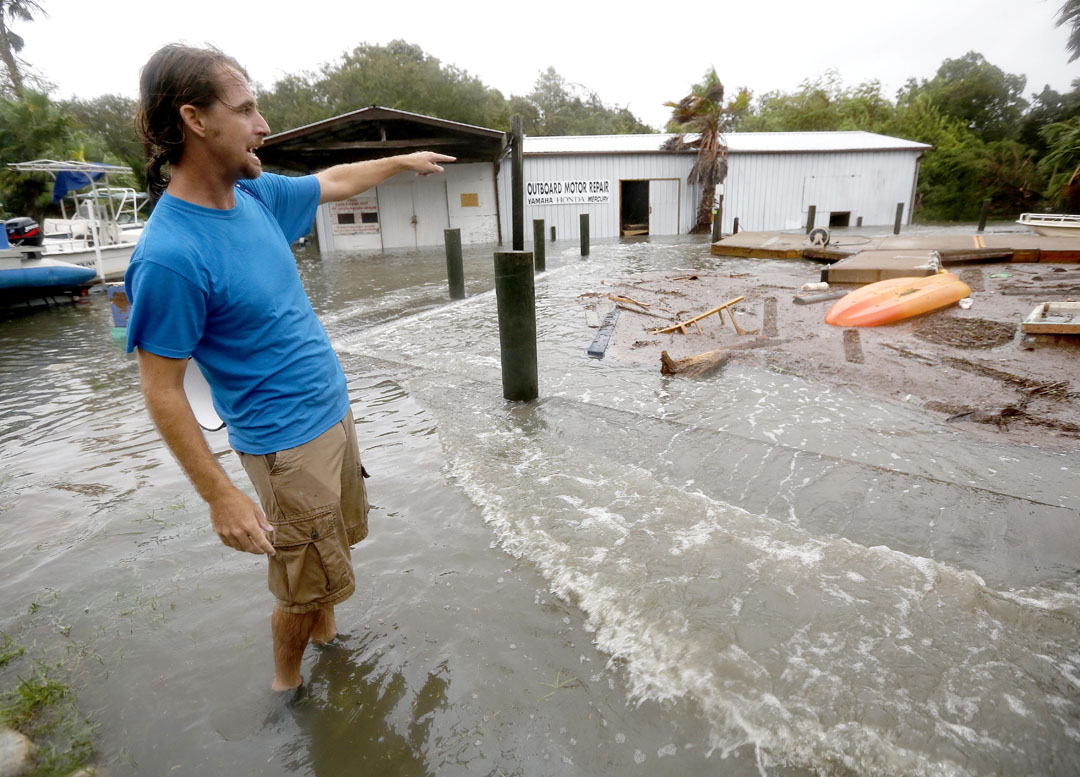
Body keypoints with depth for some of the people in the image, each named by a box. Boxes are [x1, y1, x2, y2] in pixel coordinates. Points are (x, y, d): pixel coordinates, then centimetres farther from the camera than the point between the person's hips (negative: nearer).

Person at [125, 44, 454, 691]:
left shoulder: (257, 194, -1)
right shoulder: (170, 255, -24)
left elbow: (335, 182, 18)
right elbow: (163, 392, -18)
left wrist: (405, 161, 27)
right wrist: (221, 496, -18)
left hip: (334, 411, 8)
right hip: (287, 440, -8)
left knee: (338, 539, 24)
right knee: (307, 581, 8)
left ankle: (325, 633, 49)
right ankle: (287, 681, 36)